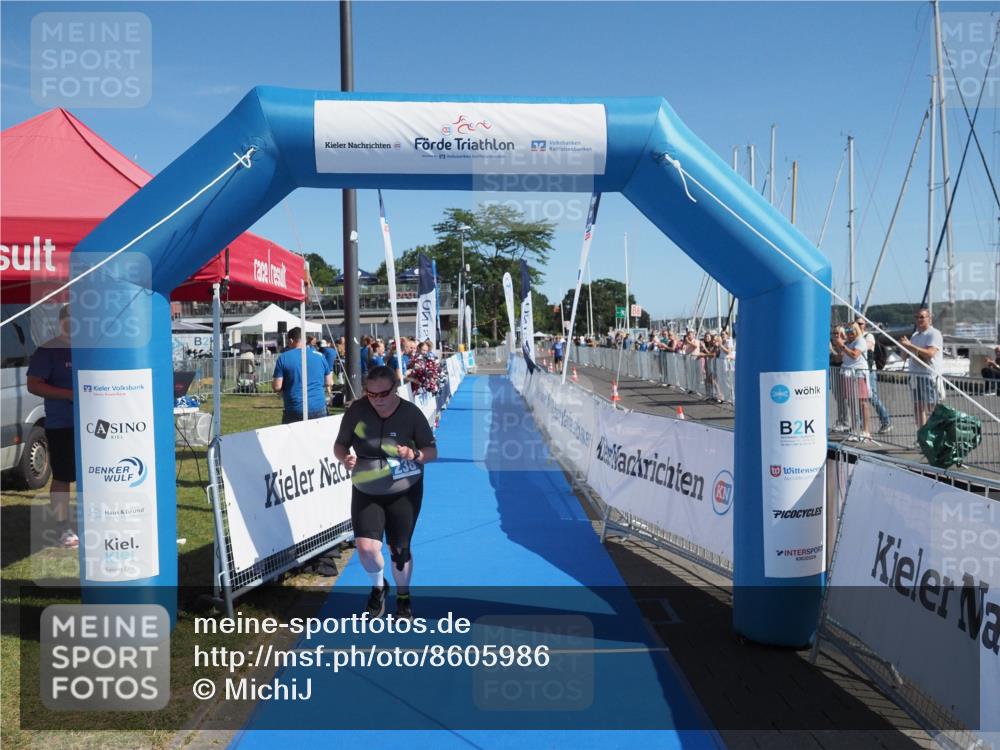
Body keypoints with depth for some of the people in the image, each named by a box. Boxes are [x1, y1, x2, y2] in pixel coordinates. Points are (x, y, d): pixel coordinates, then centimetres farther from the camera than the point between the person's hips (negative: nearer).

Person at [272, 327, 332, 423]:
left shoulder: (283, 358, -3)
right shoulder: (319, 356, 5)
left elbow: (277, 387, -6)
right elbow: (329, 383, 10)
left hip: (294, 411, -2)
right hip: (319, 408, 2)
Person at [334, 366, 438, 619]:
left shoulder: (411, 413, -14)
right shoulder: (356, 410, -11)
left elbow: (432, 451, -6)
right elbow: (340, 445, 1)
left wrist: (415, 454, -28)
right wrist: (345, 458, -22)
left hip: (404, 492, -1)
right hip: (365, 493, 1)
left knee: (399, 549, 4)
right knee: (366, 547, -11)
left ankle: (403, 596, 34)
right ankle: (379, 587, 24)